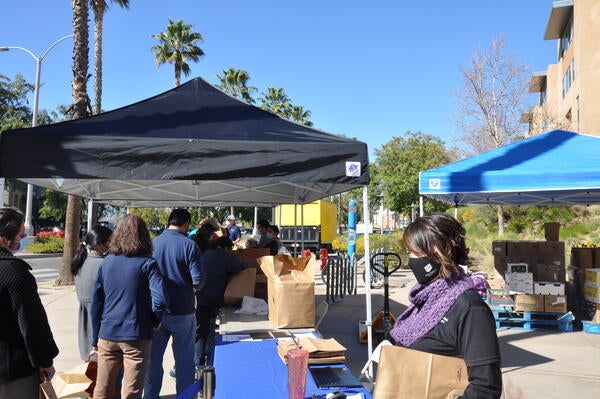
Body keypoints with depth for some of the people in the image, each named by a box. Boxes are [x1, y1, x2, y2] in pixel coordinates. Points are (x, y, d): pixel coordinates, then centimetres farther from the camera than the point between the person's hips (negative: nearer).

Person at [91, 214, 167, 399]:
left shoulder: (106, 262, 4)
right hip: (136, 336, -4)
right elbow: (160, 300, -20)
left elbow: (96, 304, 7)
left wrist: (95, 338, 15)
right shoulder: (147, 263, -8)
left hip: (107, 335, 4)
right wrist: (155, 321, -1)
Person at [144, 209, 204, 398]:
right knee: (184, 359, 10)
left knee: (153, 357, 15)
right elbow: (198, 280, -16)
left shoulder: (152, 244, -1)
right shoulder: (189, 245, -12)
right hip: (182, 311, -3)